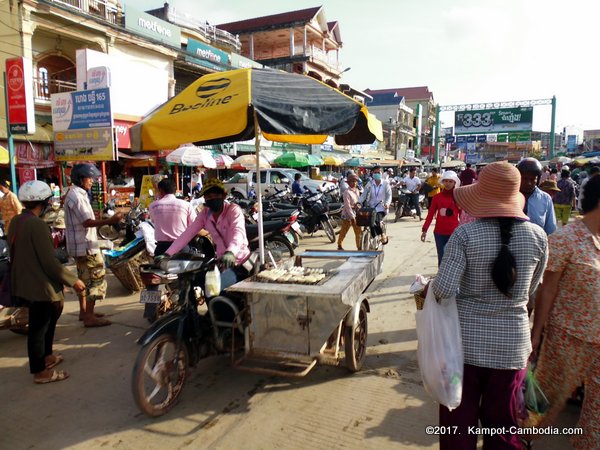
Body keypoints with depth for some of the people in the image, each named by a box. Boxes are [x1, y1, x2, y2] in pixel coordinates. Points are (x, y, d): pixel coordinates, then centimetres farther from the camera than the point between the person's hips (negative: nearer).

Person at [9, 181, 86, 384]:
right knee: (38, 328, 3)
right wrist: (73, 280, -15)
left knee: (46, 321, 24)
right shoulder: (37, 225, -23)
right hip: (40, 286, -9)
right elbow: (49, 262, -24)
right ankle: (40, 372, 17)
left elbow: (21, 254, 15)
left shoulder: (16, 222, 5)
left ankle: (46, 357, 39)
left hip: (24, 283, 9)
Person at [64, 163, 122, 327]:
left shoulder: (76, 194, 16)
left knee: (84, 278, 17)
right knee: (96, 278, -8)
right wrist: (110, 220, -29)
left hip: (81, 245, 11)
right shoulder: (76, 196, -18)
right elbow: (87, 222, -25)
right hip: (85, 245, -11)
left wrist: (104, 220, 13)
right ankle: (90, 317, -5)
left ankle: (84, 311, 27)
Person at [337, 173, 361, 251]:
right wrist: (352, 217, -22)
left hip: (356, 214, 7)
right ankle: (339, 246, 24)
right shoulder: (347, 192, -15)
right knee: (343, 232, 5)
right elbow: (347, 206, -19)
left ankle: (359, 248, 11)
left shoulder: (357, 190, 9)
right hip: (347, 215, -6)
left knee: (358, 232, 3)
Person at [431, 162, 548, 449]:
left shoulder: (465, 234, -15)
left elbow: (445, 289, -21)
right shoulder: (537, 236, -5)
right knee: (504, 424, 19)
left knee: (459, 419, 15)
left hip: (467, 340, -2)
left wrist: (427, 287, 0)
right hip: (512, 342, 3)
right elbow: (531, 290, 8)